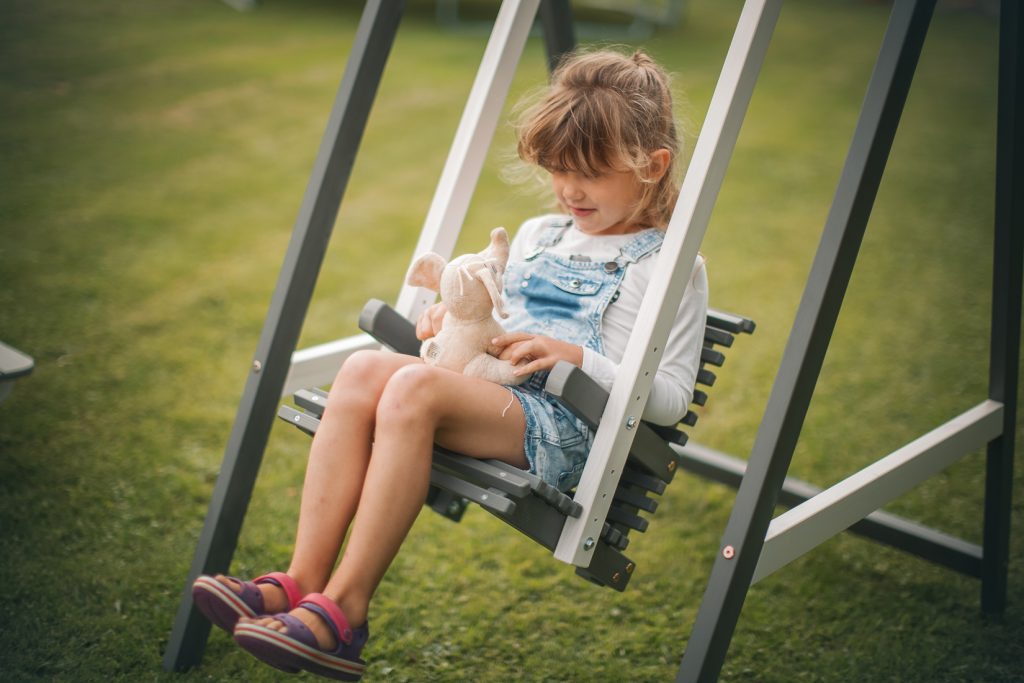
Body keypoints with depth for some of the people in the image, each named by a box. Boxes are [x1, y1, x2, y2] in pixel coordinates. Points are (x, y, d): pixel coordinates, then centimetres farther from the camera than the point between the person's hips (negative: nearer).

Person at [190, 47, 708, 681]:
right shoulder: (537, 235, 23)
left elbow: (671, 397, -3)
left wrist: (576, 356, -13)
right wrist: (452, 314, 11)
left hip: (562, 430, -7)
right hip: (489, 389, 7)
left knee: (415, 387, -33)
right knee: (364, 370, -23)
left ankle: (345, 609, -31)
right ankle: (303, 581, -25)